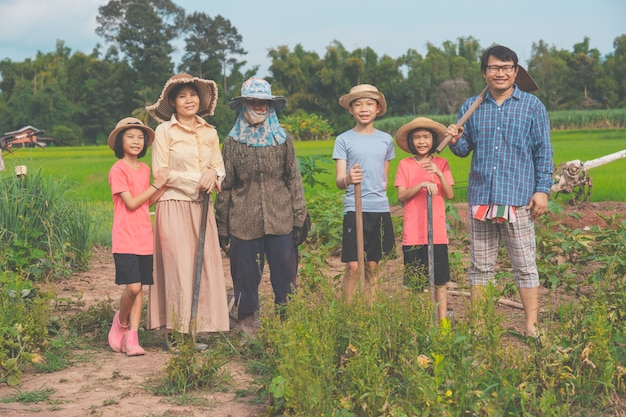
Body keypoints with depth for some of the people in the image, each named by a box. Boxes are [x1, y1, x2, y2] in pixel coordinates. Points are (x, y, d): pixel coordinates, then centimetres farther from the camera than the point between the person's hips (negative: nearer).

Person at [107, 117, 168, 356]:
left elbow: (146, 203, 13)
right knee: (133, 287, -14)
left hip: (144, 239, 6)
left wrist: (163, 187, -1)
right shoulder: (118, 169, -8)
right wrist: (155, 185, -8)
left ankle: (132, 338, 9)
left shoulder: (145, 169, 13)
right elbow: (131, 203, -13)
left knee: (139, 288, 5)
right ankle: (121, 321, 15)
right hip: (125, 239, -6)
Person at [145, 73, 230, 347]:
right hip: (174, 205, -5)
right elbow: (160, 173, -6)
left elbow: (220, 166, 15)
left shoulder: (209, 132, 13)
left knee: (204, 265, 1)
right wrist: (196, 180, -11)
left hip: (202, 207, 5)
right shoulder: (164, 130, -1)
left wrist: (213, 174, -8)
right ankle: (178, 334, -2)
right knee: (179, 267, -6)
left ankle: (197, 329, 7)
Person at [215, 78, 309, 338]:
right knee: (246, 272, 5)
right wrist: (222, 228, 5)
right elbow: (225, 187, 7)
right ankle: (247, 318, 20)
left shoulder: (282, 140, 7)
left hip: (280, 219, 0)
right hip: (244, 221, 0)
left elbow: (294, 180, 8)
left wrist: (300, 218, 2)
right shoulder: (232, 142, 6)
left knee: (285, 270, 1)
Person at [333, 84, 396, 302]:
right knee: (353, 266, -8)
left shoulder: (386, 140, 11)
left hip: (380, 209, 3)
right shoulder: (344, 140, 1)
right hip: (354, 209, -3)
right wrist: (348, 179, -27)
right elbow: (339, 181, -6)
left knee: (372, 265, 7)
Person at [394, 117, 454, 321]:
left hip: (437, 233, 1)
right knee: (413, 283, 2)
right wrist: (421, 185, -19)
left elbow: (450, 195, -2)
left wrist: (439, 174, -17)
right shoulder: (405, 165, 4)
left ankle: (443, 320, 10)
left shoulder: (441, 163, 6)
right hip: (412, 233, 0)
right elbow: (401, 196, -5)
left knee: (440, 281, 3)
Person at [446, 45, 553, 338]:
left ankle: (531, 327, 7)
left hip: (518, 200, -3)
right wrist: (455, 141, -8)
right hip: (481, 198, 3)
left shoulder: (532, 106, 3)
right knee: (480, 266, 9)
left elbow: (544, 152, 3)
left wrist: (542, 190, -5)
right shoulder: (471, 107, 11)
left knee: (525, 266, 0)